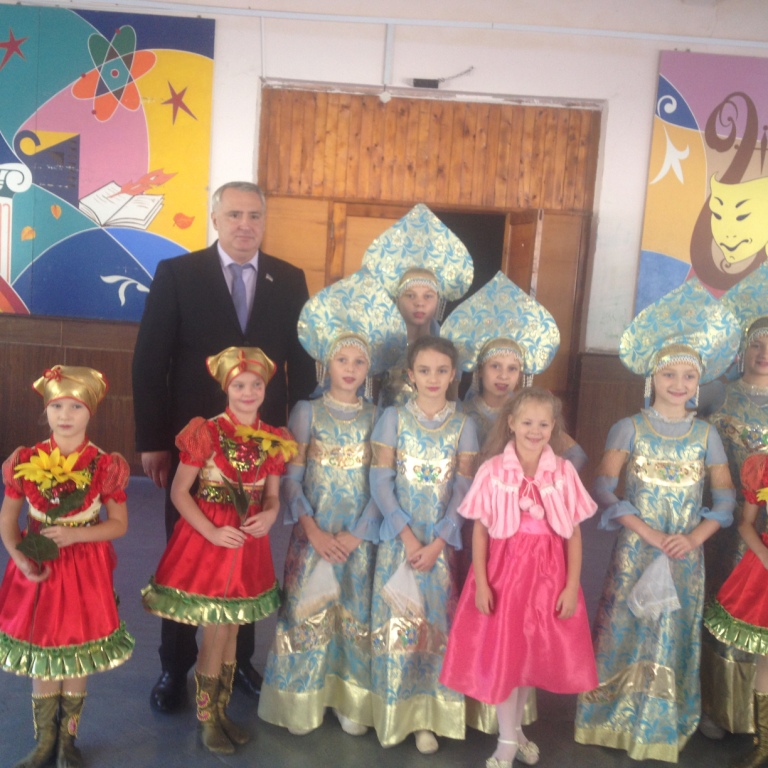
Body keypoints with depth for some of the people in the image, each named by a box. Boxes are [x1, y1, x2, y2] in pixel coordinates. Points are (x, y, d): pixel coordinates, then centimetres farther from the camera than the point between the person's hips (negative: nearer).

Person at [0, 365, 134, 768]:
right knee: (40, 655, 12)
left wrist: (74, 534, -19)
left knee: (79, 655, 10)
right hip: (37, 568, 1)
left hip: (85, 569, -1)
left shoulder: (106, 465, -9)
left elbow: (119, 524, -4)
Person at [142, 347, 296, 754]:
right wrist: (212, 532, -18)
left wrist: (270, 516, -14)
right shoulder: (206, 433, -12)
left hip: (249, 544, 4)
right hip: (208, 541, -4)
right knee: (216, 634, 2)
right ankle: (206, 720, 22)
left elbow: (272, 495, 8)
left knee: (231, 633, 16)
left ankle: (221, 712, 33)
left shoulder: (273, 440, 1)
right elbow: (179, 492, -9)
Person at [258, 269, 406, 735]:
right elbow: (290, 479, -5)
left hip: (358, 537, 1)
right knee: (308, 613, 4)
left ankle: (351, 702, 21)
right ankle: (303, 703, 18)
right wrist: (313, 530, -13)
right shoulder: (307, 412, 0)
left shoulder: (376, 419, 3)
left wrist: (357, 534, -11)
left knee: (356, 615, 7)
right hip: (314, 533, -1)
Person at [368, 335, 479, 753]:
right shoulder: (393, 418, -1)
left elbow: (463, 491, -2)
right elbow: (380, 483, -6)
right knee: (396, 622, 4)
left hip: (441, 540, 1)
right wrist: (407, 535, -14)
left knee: (436, 623, 5)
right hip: (399, 538, -1)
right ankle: (396, 711, 18)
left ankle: (427, 716, 17)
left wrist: (437, 542, -12)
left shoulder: (463, 426, 2)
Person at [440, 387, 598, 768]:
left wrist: (572, 586, -3)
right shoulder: (493, 471, -7)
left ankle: (516, 728, 37)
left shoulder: (563, 472, -3)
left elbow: (573, 534, 1)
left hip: (547, 574, 2)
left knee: (534, 654, 14)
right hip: (504, 570, -2)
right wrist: (480, 582, -9)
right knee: (502, 654, 6)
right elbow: (480, 530, -4)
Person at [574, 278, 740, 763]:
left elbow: (725, 496, 4)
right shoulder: (630, 429, -4)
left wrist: (696, 536, -11)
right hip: (636, 551, -2)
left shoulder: (705, 435, 3)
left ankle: (662, 727, 27)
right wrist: (647, 531, -16)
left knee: (674, 639, 10)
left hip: (686, 556, 2)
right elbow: (604, 488, -9)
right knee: (628, 633, 4)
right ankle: (618, 721, 22)